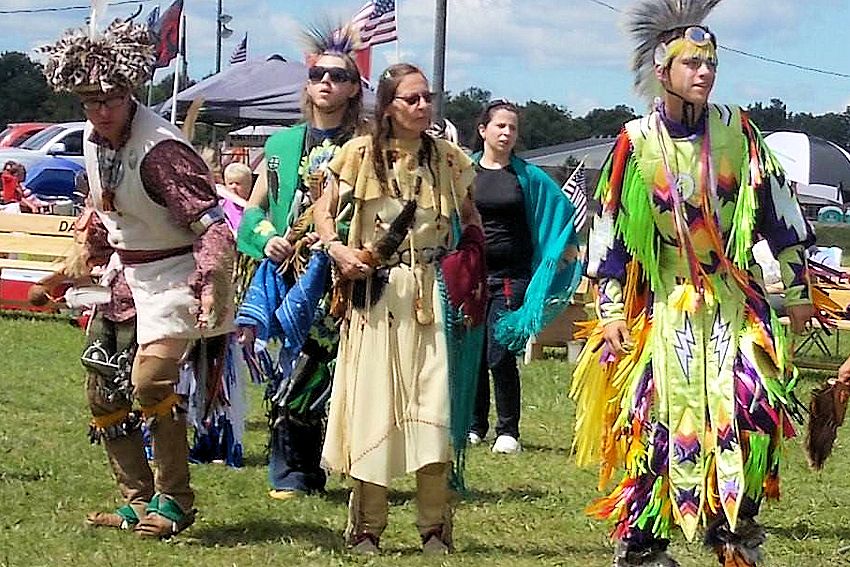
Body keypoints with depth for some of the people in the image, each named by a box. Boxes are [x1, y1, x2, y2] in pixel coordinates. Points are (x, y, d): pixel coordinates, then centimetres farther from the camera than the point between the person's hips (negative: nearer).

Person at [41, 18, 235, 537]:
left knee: (150, 383, -21)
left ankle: (175, 500, -7)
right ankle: (139, 494, 21)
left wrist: (209, 283, -43)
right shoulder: (93, 141, 0)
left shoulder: (159, 149, -26)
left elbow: (212, 223, -32)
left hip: (176, 275, -9)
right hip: (126, 274, 9)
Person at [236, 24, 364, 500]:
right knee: (289, 372, -1)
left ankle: (313, 472, 2)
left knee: (331, 370, -6)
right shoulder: (282, 145, 16)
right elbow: (254, 210, 19)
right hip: (288, 275, 3)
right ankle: (290, 473, 4)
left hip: (340, 278, -3)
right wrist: (267, 239, -1)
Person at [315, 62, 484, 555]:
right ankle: (366, 528, 8)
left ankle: (435, 528, 1)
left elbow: (471, 220, 18)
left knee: (434, 407, -6)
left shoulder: (448, 159, 7)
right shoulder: (361, 154, 1)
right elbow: (325, 211, 9)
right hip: (375, 293, -1)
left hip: (431, 295, 1)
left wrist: (471, 260, 1)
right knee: (372, 405, -1)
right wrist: (337, 249, -10)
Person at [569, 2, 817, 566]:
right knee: (664, 417, -4)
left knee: (758, 403, -14)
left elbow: (776, 207, 6)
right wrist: (611, 313, -4)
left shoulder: (736, 130, 0)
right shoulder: (636, 143, -4)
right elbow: (609, 228, 0)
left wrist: (797, 288, 8)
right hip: (667, 302, -1)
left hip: (736, 300, 1)